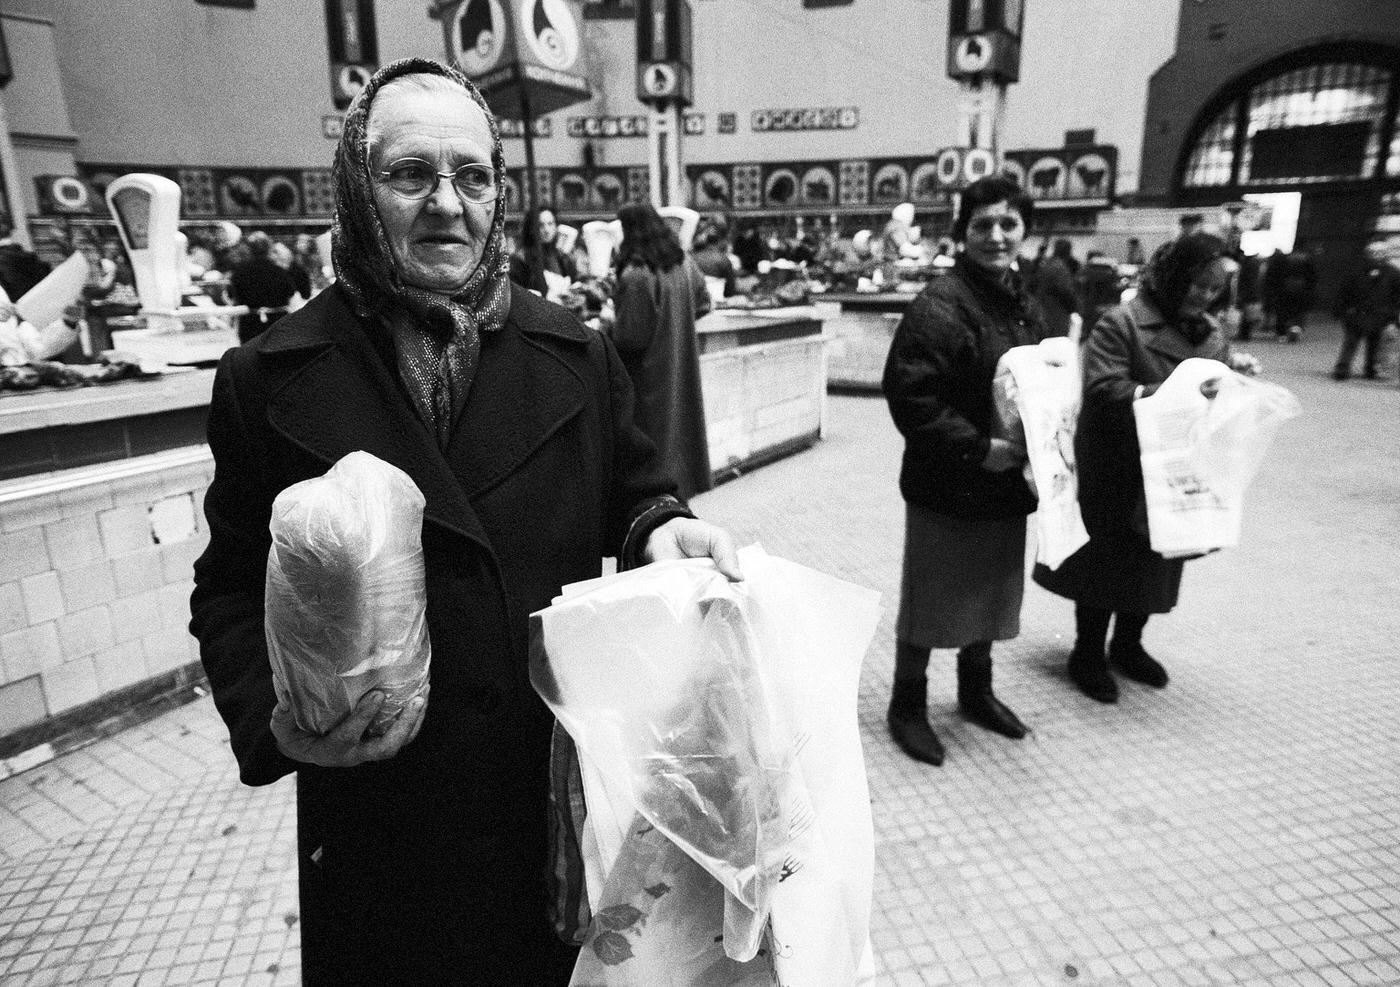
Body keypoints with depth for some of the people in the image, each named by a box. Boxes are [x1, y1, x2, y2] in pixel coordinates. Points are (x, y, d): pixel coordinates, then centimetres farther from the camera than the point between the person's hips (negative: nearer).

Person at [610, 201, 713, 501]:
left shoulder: (635, 276, -21)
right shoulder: (681, 267, 3)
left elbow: (629, 335, -21)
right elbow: (701, 299, 20)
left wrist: (609, 321, -3)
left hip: (647, 374, -7)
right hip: (679, 370, 7)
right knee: (675, 420, 17)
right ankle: (679, 486, 27)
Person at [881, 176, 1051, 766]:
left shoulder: (1025, 307, 9)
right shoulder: (939, 307, -17)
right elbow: (909, 396, -23)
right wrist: (976, 448, -24)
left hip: (1005, 485, 8)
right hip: (945, 488, -8)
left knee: (990, 595, 20)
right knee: (929, 602, 6)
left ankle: (976, 691, 41)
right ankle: (908, 706, 25)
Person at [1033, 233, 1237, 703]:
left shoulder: (1212, 332, 7)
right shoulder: (1122, 323, -14)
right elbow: (1105, 392, -23)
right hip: (1116, 474, -6)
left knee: (1154, 563, 17)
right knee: (1106, 563, 6)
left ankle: (1128, 646, 37)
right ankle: (1088, 655, 23)